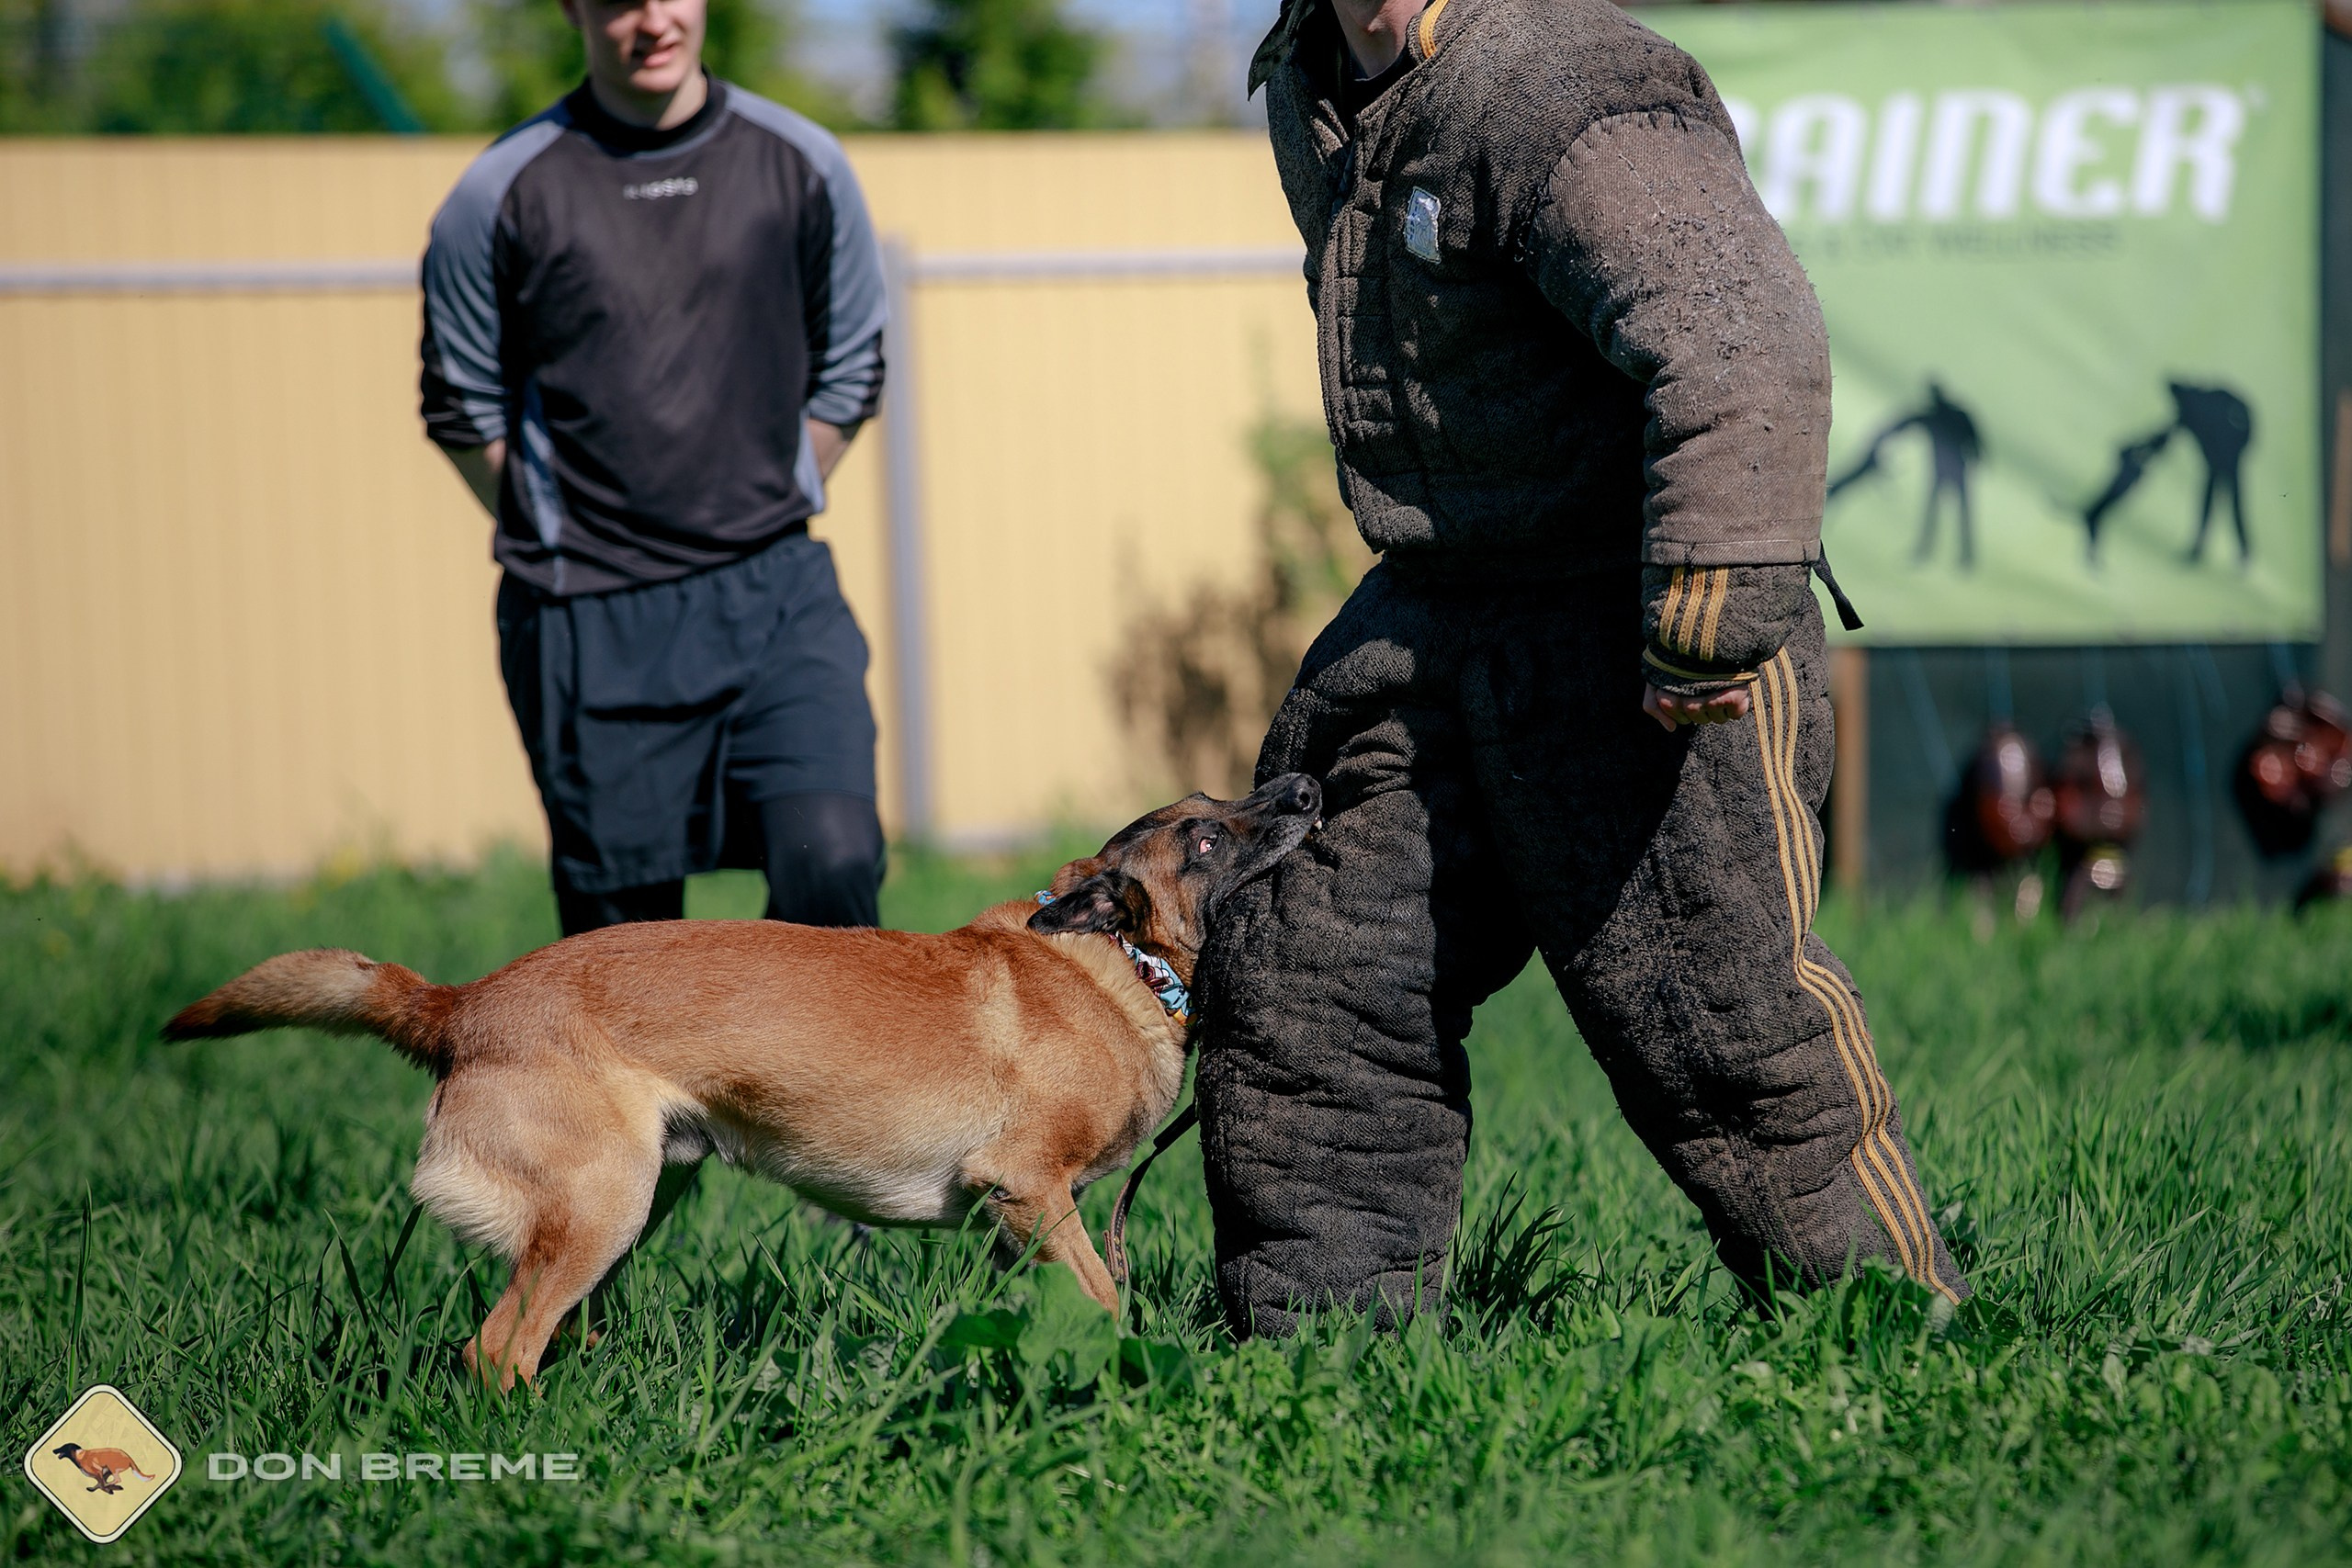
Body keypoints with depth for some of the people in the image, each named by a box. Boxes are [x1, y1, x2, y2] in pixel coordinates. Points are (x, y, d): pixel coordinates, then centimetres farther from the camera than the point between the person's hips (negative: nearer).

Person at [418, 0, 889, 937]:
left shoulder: (802, 168, 4)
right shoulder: (505, 194, -2)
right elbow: (462, 407, 7)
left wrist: (756, 522, 11)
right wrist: (564, 546, 5)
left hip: (779, 597, 1)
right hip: (591, 626, -1)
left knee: (834, 861, -18)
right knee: (622, 924, 2)